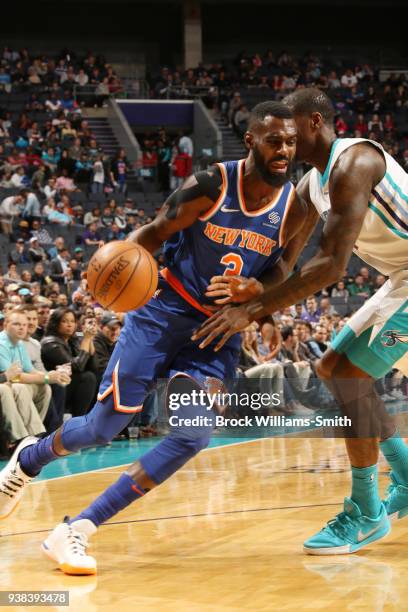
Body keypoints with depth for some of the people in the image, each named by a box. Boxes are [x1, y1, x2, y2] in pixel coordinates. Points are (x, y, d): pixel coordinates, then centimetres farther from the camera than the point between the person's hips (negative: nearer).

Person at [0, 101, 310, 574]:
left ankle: (77, 531, -13)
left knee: (194, 436, -18)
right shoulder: (211, 185, -16)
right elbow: (153, 233, -8)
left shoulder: (294, 208, -7)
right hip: (165, 310, -3)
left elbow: (278, 286, 0)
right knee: (103, 427, -3)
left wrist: (252, 291, -24)